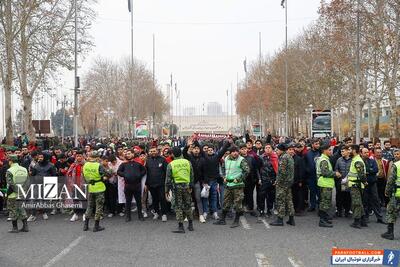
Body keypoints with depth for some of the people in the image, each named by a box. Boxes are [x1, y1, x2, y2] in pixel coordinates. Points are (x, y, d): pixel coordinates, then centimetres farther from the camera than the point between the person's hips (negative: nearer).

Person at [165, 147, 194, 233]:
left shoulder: (171, 165, -6)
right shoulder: (187, 162, 2)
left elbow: (168, 179, -4)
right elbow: (191, 176, 6)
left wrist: (166, 190, 3)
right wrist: (191, 187, 16)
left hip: (176, 187, -3)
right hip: (186, 186, 3)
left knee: (178, 207, 2)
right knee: (188, 205, 14)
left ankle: (181, 227, 2)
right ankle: (190, 225, 21)